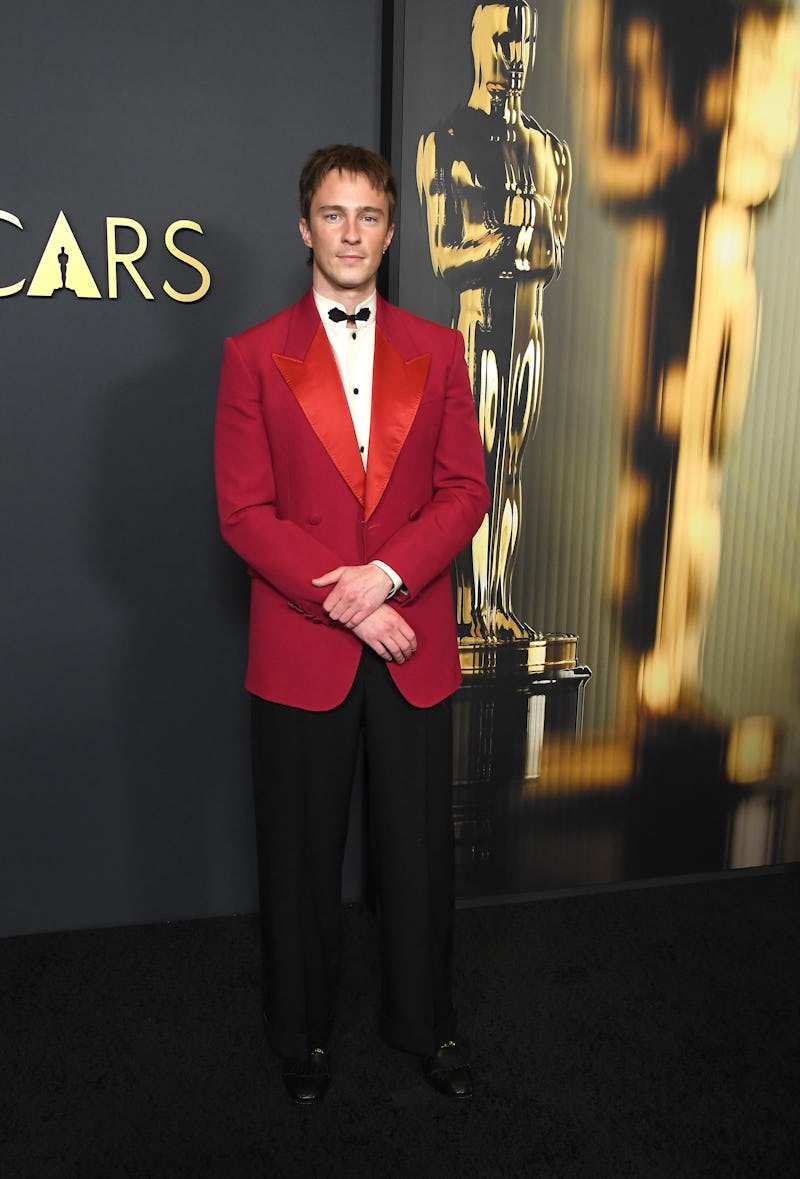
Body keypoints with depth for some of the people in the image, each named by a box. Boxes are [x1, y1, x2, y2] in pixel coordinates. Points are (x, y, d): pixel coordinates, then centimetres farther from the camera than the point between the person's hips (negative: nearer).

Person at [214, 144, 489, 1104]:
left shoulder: (437, 350, 7)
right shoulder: (255, 355, 1)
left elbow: (466, 490, 2)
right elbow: (244, 512, -5)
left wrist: (387, 573, -14)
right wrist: (343, 601, -14)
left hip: (416, 646, 2)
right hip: (300, 650, -1)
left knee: (418, 846, 13)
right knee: (302, 855, 12)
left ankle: (425, 1023, 36)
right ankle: (303, 1033, 36)